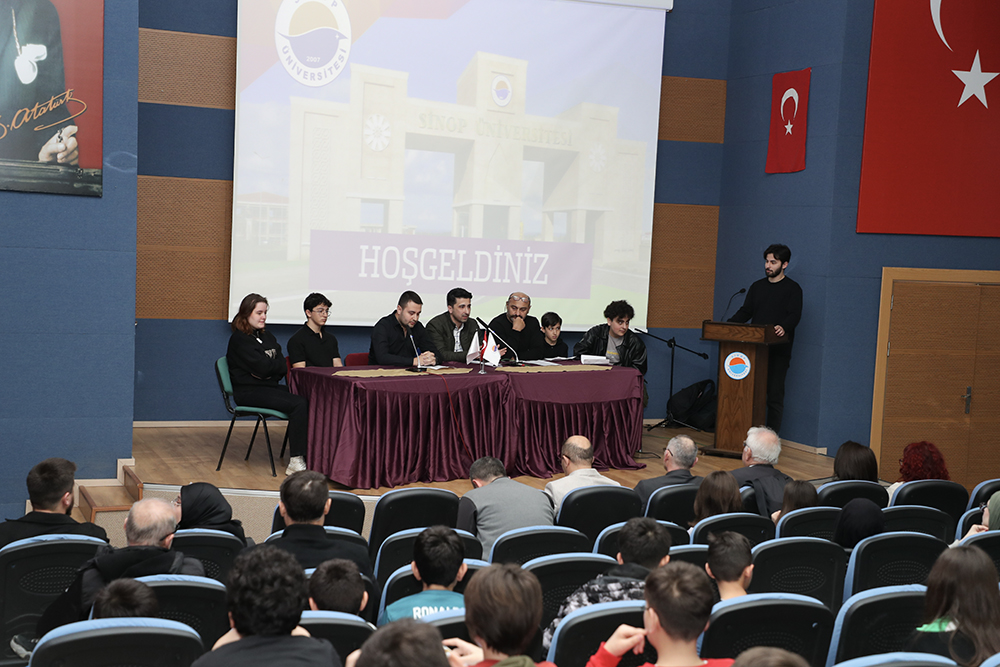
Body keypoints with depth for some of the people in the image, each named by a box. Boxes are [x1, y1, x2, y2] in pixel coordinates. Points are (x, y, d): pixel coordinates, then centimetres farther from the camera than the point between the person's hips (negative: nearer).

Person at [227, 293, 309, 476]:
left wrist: (269, 366, -10)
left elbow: (283, 367, 10)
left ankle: (307, 454, -23)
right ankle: (295, 462, -26)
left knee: (308, 402, -21)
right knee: (298, 404, -28)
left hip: (270, 387, 7)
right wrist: (276, 365, 3)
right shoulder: (239, 339, -5)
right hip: (249, 392, -7)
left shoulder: (267, 336, 19)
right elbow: (262, 367, -16)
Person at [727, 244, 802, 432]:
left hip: (778, 350, -5)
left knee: (775, 394, -4)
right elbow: (745, 312, 15)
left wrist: (784, 327, -33)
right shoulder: (757, 287, 17)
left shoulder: (792, 288, 1)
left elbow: (794, 315, -11)